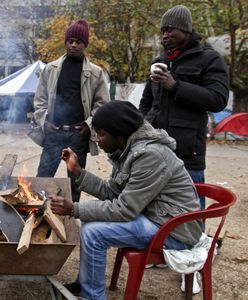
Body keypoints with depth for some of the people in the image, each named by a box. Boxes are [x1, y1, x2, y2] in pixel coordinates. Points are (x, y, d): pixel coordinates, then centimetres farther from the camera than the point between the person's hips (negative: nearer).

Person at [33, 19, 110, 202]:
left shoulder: (96, 73, 3)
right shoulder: (51, 69, 8)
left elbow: (102, 103, 2)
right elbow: (40, 99, 11)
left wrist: (90, 124, -9)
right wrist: (43, 120, -3)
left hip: (79, 134, -1)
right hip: (53, 132, 1)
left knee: (75, 180, 10)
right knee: (43, 177, 1)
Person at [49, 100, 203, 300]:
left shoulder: (150, 155, -25)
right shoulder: (128, 150, 4)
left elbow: (124, 209, -25)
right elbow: (111, 192, 8)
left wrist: (74, 209, -22)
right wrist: (77, 170, 1)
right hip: (153, 215, 10)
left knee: (92, 232, -18)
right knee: (92, 218, 11)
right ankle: (84, 282, 24)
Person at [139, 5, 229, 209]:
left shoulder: (209, 59, 1)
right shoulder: (160, 62, 18)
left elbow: (218, 100, -12)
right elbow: (145, 103, 26)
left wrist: (176, 86, -15)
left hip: (187, 152, -5)